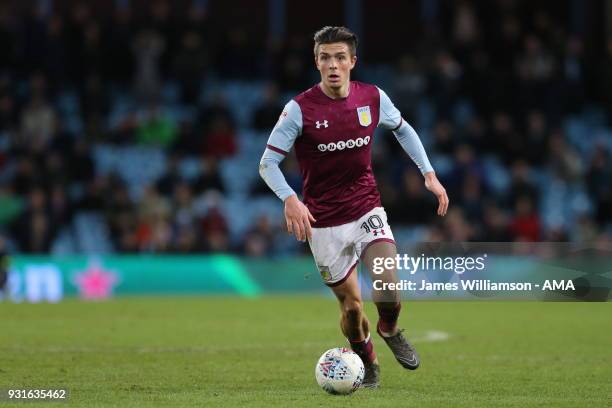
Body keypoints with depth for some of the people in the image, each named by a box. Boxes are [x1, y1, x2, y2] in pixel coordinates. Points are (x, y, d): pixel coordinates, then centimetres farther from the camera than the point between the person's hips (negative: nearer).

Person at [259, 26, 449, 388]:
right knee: (351, 306, 2)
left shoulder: (373, 98, -4)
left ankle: (390, 330, 14)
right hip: (324, 222, -1)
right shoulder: (300, 109, -14)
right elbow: (268, 162, -11)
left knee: (388, 284, -20)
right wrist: (290, 199, -28)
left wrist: (429, 174, 9)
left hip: (367, 209, 1)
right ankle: (368, 366, 30)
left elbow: (403, 129, 16)